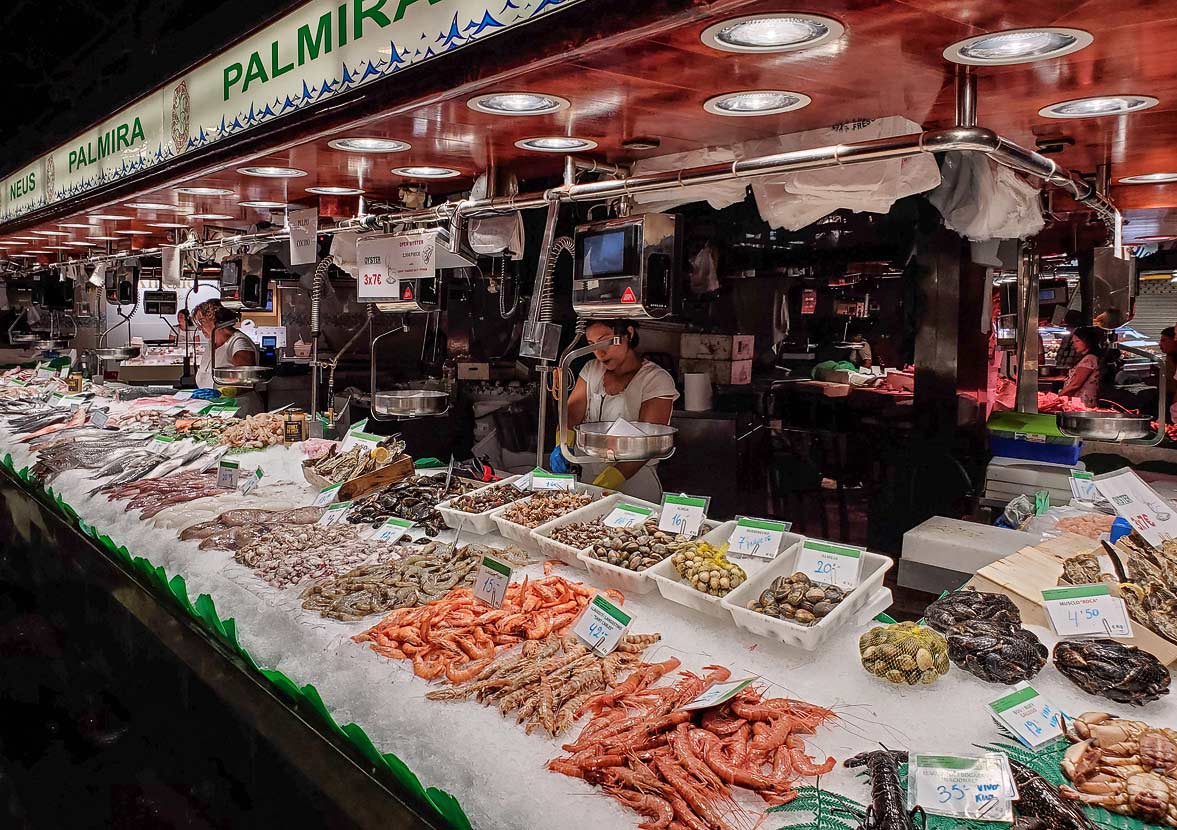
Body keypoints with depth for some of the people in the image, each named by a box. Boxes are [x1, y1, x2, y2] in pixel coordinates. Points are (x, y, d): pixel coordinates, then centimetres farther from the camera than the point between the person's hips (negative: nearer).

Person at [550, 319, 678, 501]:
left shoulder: (657, 380, -8)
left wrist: (607, 482, -27)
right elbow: (571, 413, 3)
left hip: (634, 482, -4)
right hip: (588, 476, 4)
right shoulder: (591, 369, 10)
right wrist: (563, 443, -21)